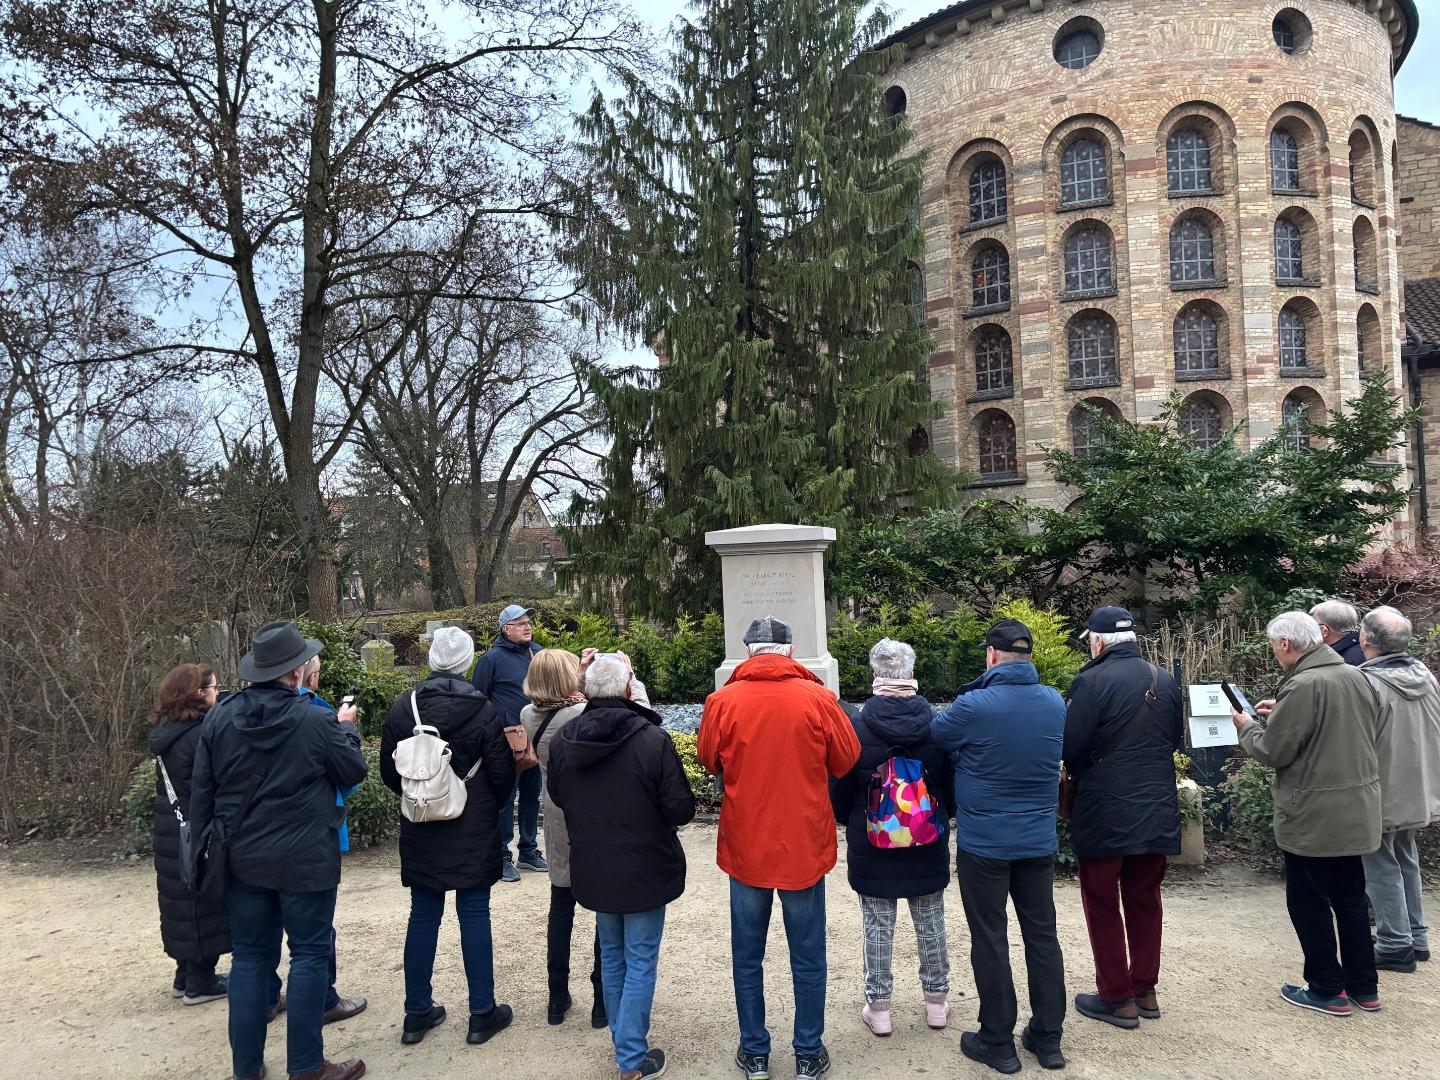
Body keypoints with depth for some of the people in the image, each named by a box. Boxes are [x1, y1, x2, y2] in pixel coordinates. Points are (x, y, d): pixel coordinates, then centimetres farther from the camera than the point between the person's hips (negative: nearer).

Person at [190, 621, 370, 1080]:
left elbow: (201, 791, 5)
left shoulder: (219, 718, -2)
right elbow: (354, 772, -3)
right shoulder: (316, 721, -16)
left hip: (243, 859, 5)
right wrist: (346, 728, 12)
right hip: (305, 859, -5)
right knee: (309, 954, 6)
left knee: (251, 956, 15)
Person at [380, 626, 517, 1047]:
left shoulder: (402, 708, -5)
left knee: (423, 917, 13)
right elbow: (503, 775, -6)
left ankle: (417, 1013, 22)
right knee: (474, 915, 6)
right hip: (473, 832, -3)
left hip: (420, 831, 3)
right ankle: (482, 1015, 14)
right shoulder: (483, 711, -13)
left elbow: (389, 772, 3)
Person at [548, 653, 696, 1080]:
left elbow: (557, 796, 8)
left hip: (592, 868, 5)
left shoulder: (562, 740, -8)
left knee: (611, 955, 22)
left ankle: (622, 1039, 35)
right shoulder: (651, 739, -23)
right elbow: (681, 808, -18)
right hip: (644, 869, -4)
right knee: (640, 962, 9)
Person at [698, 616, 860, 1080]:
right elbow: (846, 760, 0)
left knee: (747, 957, 15)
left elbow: (708, 760, 4)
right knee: (808, 958, 14)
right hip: (805, 847, 0)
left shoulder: (723, 700, -10)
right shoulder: (818, 698, -12)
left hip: (745, 847, 1)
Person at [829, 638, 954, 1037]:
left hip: (871, 845, -2)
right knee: (930, 921, 16)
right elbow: (952, 784, 2)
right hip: (927, 846, 2)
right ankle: (936, 1001, 29)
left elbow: (840, 789, -5)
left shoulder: (858, 727, -14)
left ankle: (878, 1007, 19)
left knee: (877, 923, 9)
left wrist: (849, 823, 15)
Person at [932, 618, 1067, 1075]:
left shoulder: (974, 706, -18)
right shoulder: (1055, 703, -1)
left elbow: (934, 735, -3)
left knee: (990, 940, 6)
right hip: (1039, 841, 5)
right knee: (1042, 934, 14)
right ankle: (1047, 1037, 25)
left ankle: (997, 1043, 16)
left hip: (984, 843, -5)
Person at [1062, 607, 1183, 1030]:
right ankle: (1145, 990, 27)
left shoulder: (1091, 682, -17)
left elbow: (1070, 748, -18)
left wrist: (1079, 773, 3)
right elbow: (1176, 739, 13)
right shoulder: (1165, 681, 4)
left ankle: (1117, 998, 13)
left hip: (1104, 813, -6)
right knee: (1145, 900, 18)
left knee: (1103, 903, 7)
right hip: (1157, 811, 6)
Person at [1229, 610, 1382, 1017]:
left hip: (1313, 816, -8)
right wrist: (1279, 715, 13)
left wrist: (1247, 726, 0)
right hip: (1357, 810, 8)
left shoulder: (1303, 687, -23)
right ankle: (1364, 987, 28)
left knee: (1308, 901, 7)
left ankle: (1327, 990, 16)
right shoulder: (1356, 676, 4)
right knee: (1350, 897, 19)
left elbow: (1273, 752, -19)